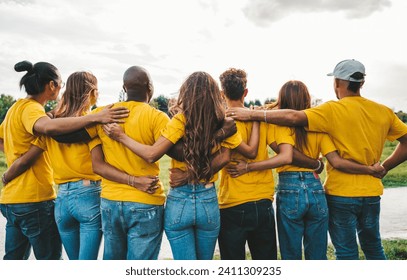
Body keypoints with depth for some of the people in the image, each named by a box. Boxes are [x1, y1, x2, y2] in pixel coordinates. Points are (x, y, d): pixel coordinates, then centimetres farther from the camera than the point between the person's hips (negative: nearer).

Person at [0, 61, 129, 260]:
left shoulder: (17, 107, 13)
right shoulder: (30, 109, -15)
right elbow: (50, 127, -38)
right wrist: (96, 117, -38)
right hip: (33, 199, -9)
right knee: (50, 257, 2)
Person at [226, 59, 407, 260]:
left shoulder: (335, 110, -15)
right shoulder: (384, 112, 1)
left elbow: (294, 117, -26)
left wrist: (252, 114, -23)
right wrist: (383, 168, 7)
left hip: (342, 193, -5)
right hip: (372, 192, 5)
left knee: (347, 252, 9)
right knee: (373, 247, 23)